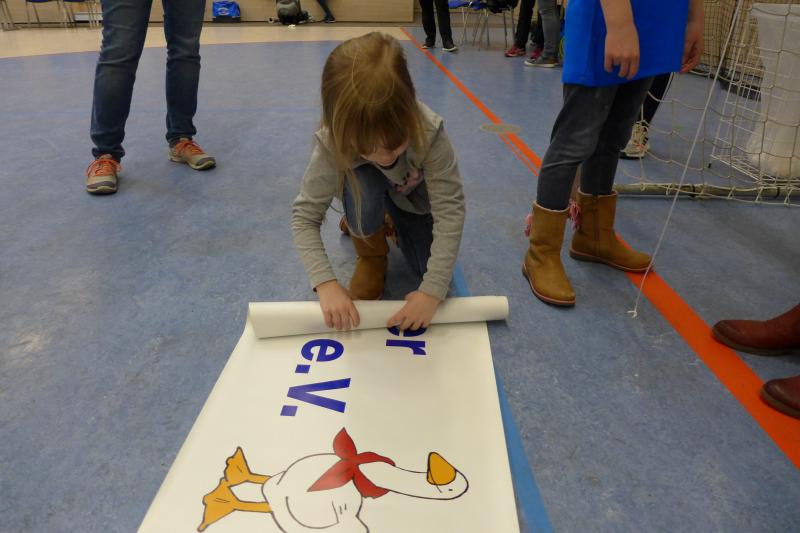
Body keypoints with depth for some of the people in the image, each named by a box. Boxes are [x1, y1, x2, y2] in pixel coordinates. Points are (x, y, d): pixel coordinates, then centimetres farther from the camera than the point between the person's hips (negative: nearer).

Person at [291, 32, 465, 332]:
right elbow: (304, 216, -32)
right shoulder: (333, 142, -37)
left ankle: (397, 225, 18)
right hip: (367, 194, -1)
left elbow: (450, 210, -37)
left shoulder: (429, 132, -39)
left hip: (415, 196, 1)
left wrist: (432, 290, -44)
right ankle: (370, 255, -6)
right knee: (363, 184, -37)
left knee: (428, 268, -14)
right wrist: (325, 283, -45)